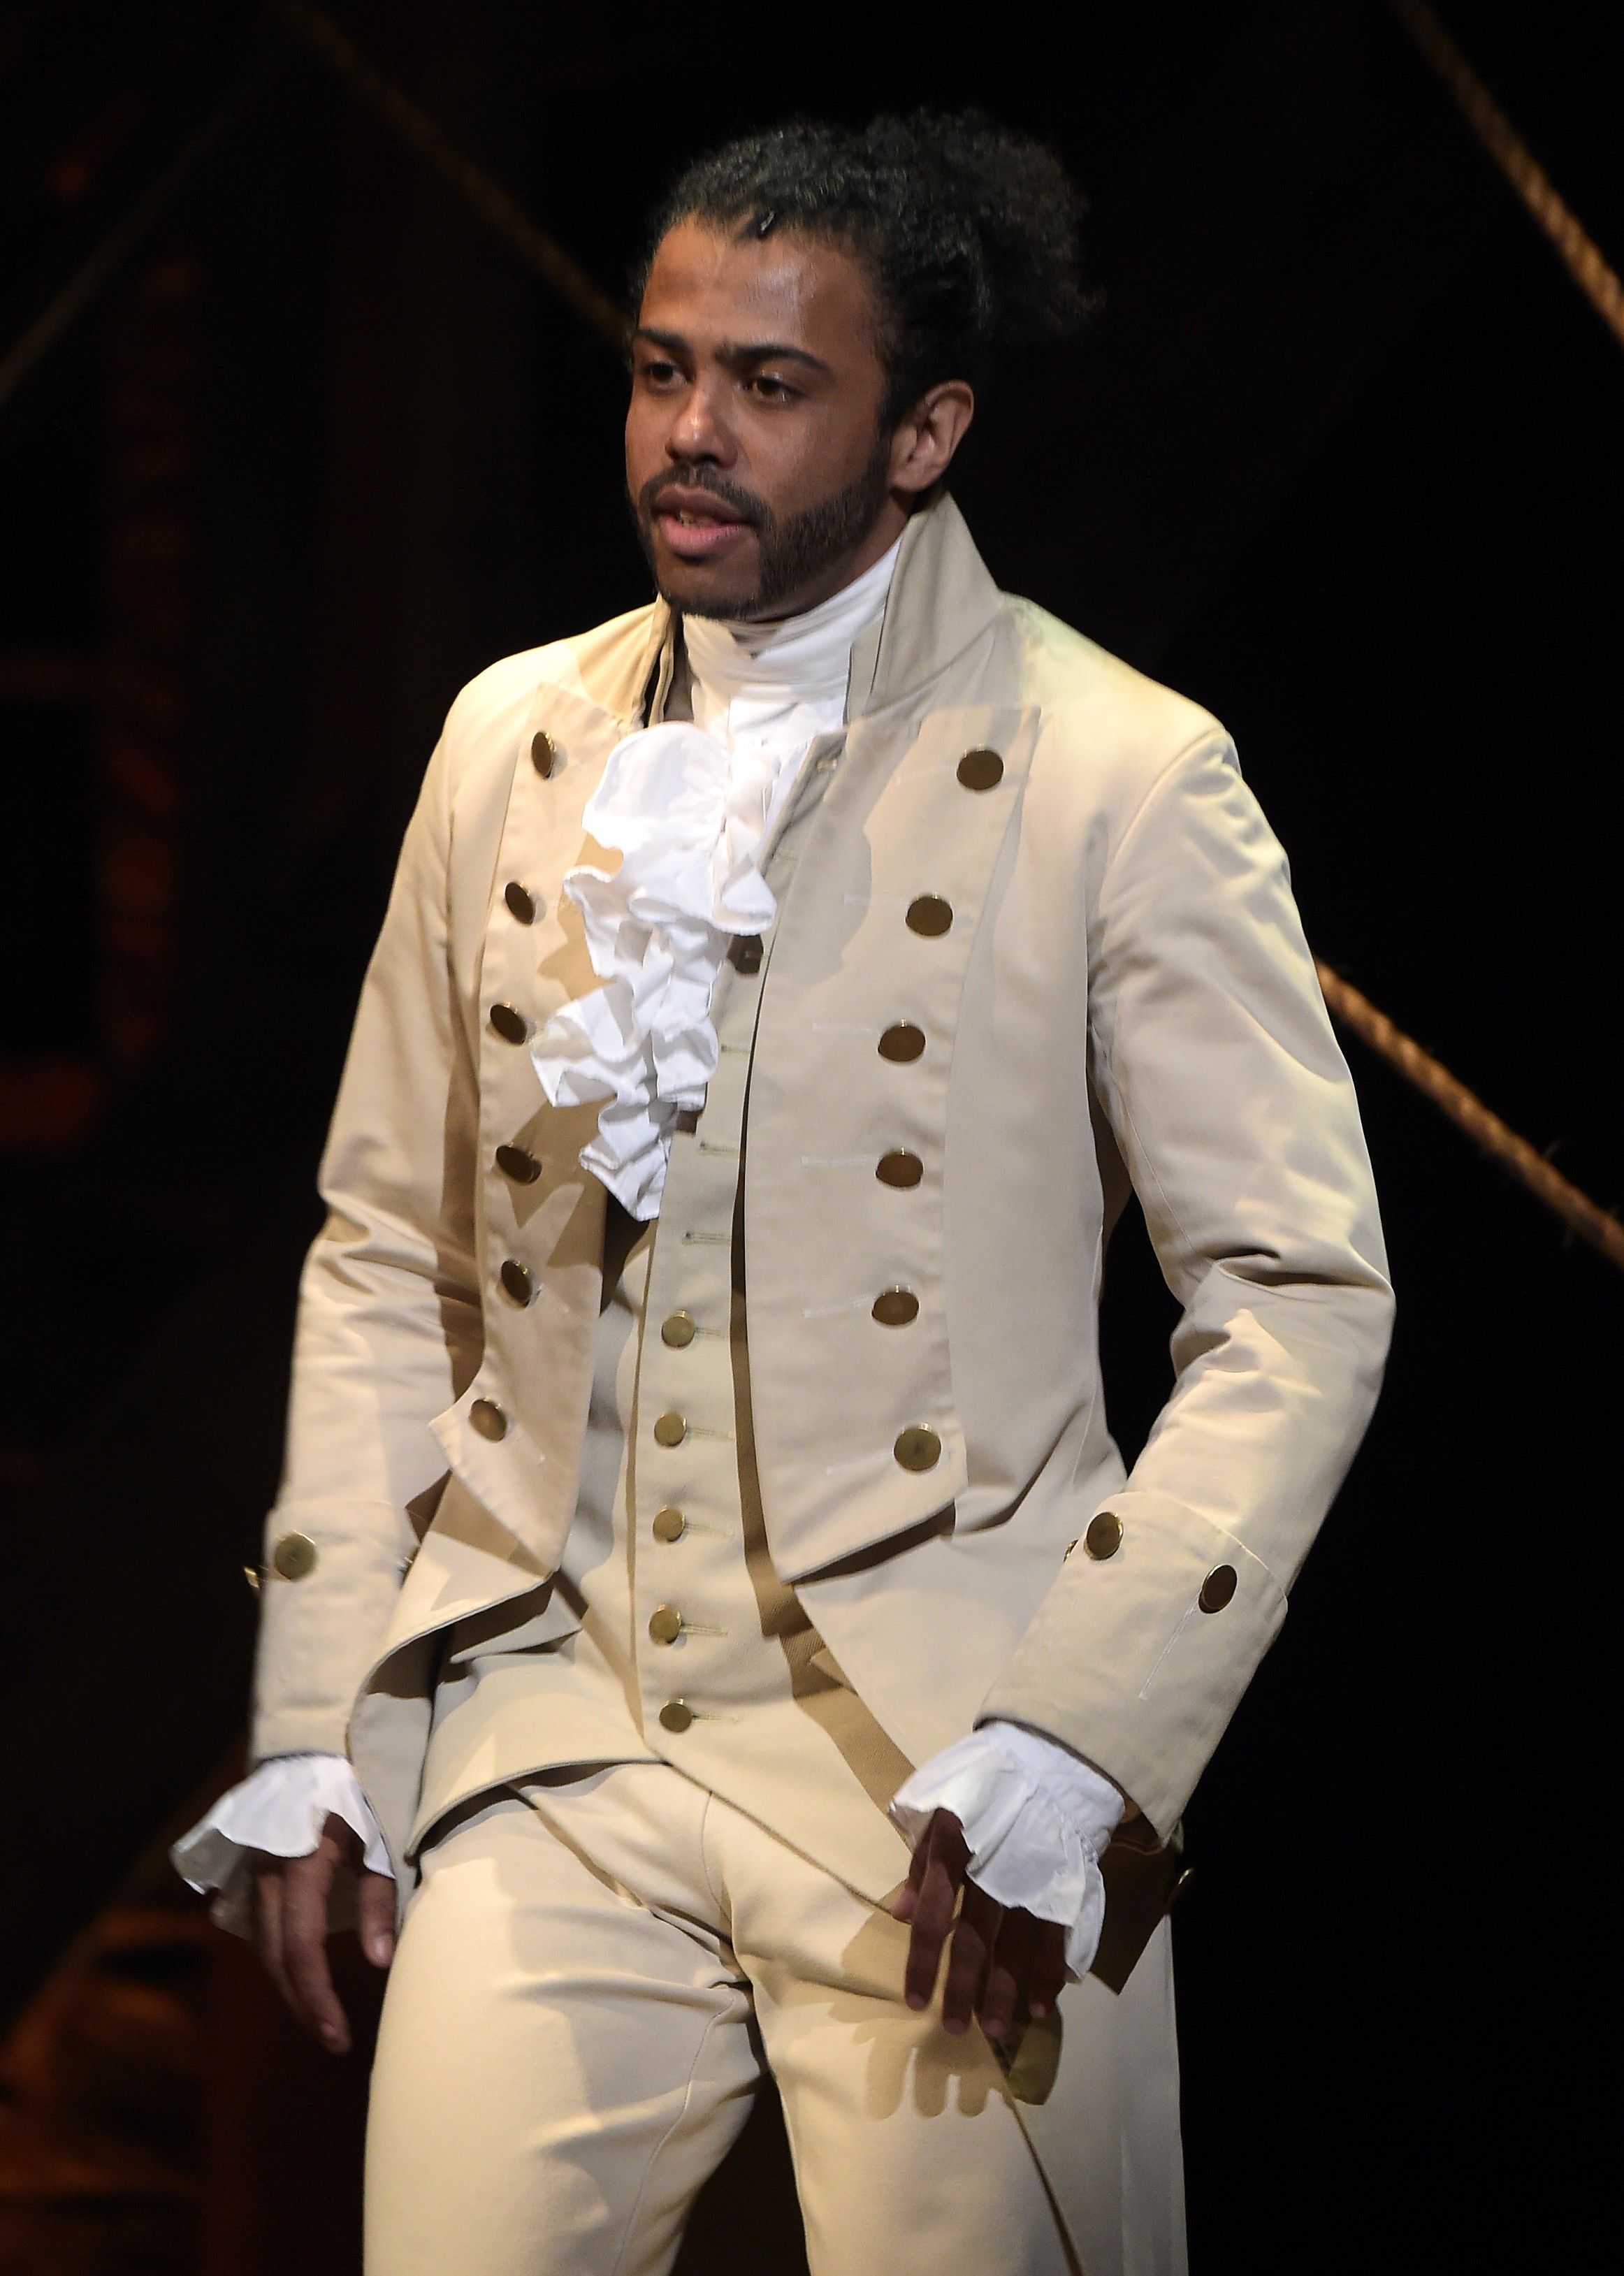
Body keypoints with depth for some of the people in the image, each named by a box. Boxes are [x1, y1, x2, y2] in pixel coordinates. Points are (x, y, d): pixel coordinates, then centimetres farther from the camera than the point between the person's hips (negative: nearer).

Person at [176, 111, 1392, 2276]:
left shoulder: (1124, 781, -4)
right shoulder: (514, 740, 10)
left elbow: (1302, 1300, -5)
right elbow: (387, 1247, 15)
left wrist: (1074, 1753, -14)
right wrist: (309, 1731, 8)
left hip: (941, 1771, -3)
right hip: (549, 1735, 3)